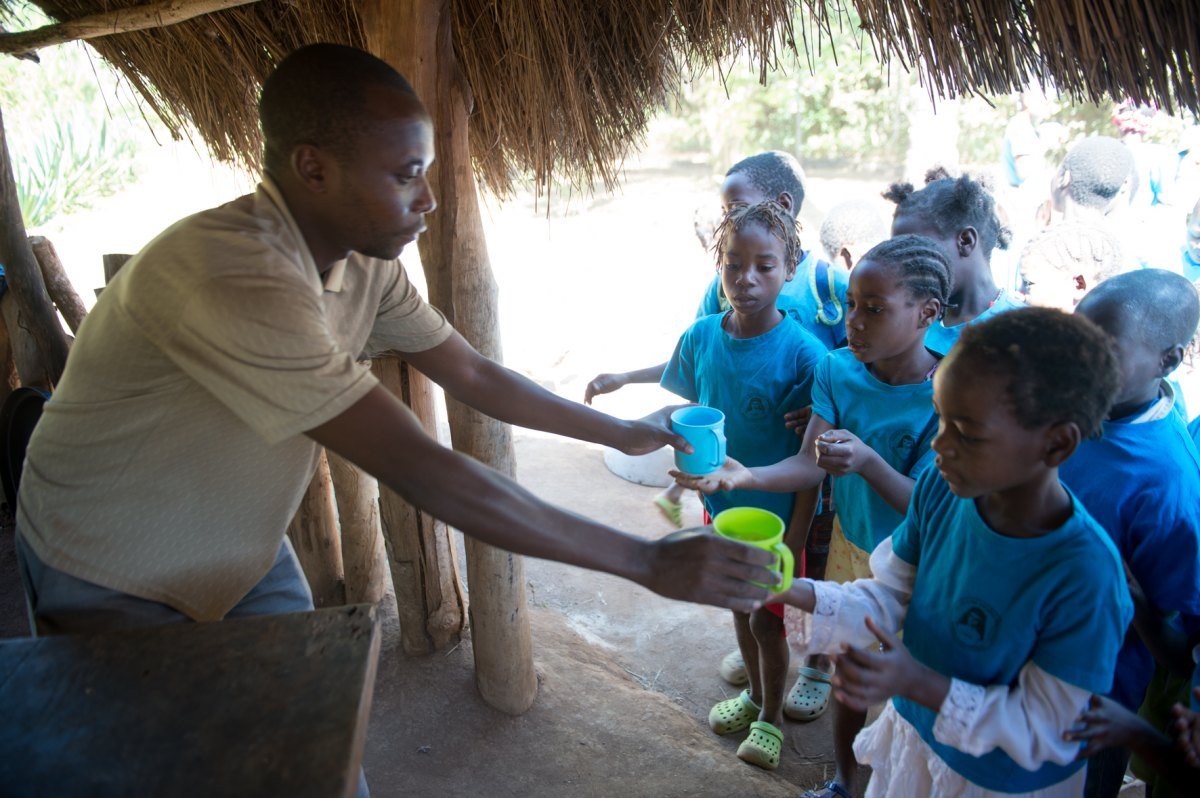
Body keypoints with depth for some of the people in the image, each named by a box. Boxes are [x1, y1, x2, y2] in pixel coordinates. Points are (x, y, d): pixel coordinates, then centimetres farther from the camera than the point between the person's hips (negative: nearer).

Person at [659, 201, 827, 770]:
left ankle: (771, 716, 38)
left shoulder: (803, 352, -22)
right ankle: (754, 693, 49)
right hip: (720, 504, 4)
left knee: (767, 618, 12)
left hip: (776, 513, -4)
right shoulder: (701, 337, -10)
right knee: (739, 606, 23)